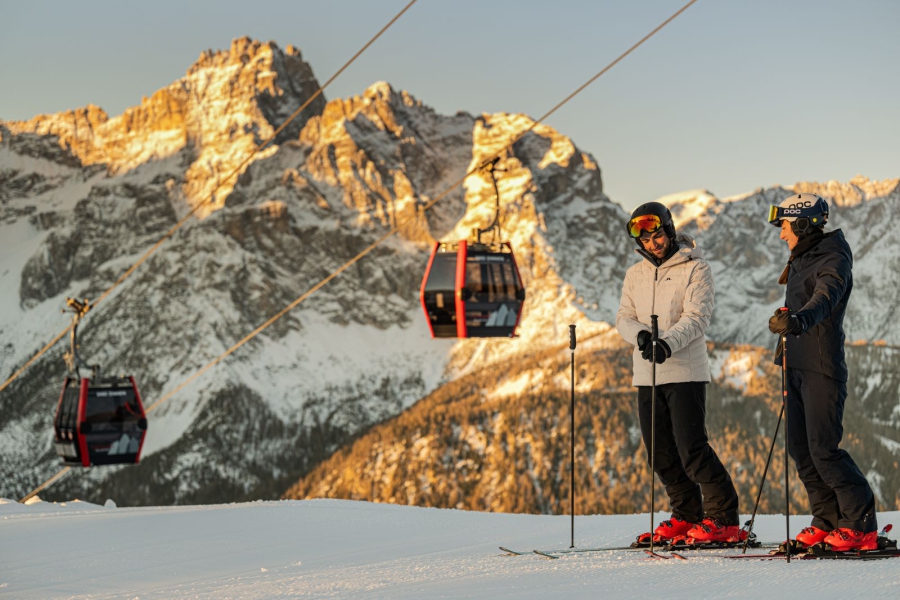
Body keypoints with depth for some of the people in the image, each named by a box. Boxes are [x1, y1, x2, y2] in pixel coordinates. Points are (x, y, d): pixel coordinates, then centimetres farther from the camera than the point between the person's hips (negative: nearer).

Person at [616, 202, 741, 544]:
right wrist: (640, 334, -16)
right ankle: (687, 518, 19)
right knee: (661, 454, 7)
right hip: (647, 375, 6)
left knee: (692, 449, -12)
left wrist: (669, 342, -30)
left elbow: (697, 317, -12)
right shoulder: (635, 275, 15)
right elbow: (623, 317, 8)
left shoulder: (695, 269, -2)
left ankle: (724, 519, -4)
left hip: (686, 372, -6)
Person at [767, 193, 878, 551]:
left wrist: (798, 319, -52)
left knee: (823, 449, -12)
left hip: (823, 368, -9)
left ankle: (861, 526, -3)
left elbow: (825, 298, -33)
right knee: (800, 448, 7)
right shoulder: (800, 262, 16)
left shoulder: (833, 260, -13)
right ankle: (828, 522, 16)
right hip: (797, 367, 9)